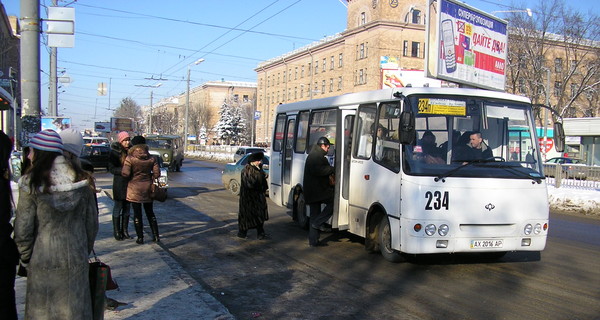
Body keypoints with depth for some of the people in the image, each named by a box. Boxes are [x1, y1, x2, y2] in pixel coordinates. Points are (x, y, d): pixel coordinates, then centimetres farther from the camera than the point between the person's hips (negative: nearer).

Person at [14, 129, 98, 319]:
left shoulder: (31, 183, -11)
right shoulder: (83, 181, -2)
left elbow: (23, 229, -8)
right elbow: (92, 223, 3)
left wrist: (25, 258, 7)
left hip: (42, 261, -2)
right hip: (76, 260, 3)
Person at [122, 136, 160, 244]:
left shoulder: (130, 158, -12)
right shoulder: (151, 158, -2)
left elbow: (125, 173, -18)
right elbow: (157, 173, -3)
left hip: (135, 188, -3)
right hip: (148, 187, 3)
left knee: (137, 214, 6)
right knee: (150, 212, 15)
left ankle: (140, 238, 10)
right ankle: (156, 235, 16)